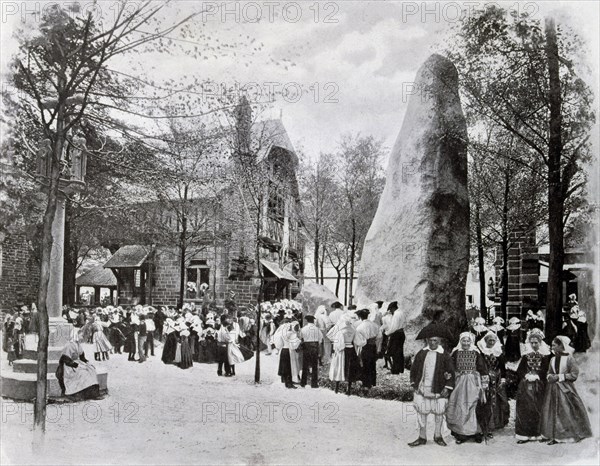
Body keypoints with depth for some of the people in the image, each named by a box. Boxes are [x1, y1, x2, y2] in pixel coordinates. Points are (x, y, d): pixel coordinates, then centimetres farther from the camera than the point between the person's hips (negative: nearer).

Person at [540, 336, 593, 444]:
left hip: (565, 389, -5)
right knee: (553, 411, 2)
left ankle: (575, 434, 13)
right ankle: (555, 436, 6)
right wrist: (550, 376, -7)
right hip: (553, 389, 5)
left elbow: (574, 374, -10)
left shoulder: (569, 358, -7)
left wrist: (559, 377, -14)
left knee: (568, 412, -2)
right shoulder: (553, 359, 9)